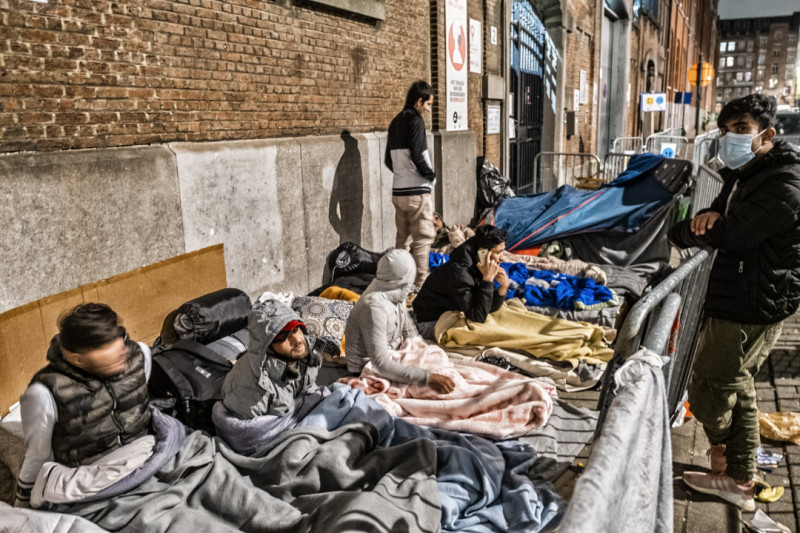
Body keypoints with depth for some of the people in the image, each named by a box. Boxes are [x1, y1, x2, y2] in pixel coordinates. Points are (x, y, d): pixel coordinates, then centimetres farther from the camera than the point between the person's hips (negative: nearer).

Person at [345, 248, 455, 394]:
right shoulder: (375, 307, -31)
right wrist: (427, 377, -40)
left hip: (392, 356, 9)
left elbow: (409, 333, 8)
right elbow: (382, 364, -36)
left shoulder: (396, 293, -4)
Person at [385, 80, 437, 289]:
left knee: (403, 238, 14)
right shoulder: (415, 120, -10)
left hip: (398, 191, 8)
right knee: (423, 237, -3)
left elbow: (388, 160, 16)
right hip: (417, 190, -8)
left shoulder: (395, 122, 15)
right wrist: (431, 176, -7)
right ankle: (420, 283, -2)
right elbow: (417, 156, -20)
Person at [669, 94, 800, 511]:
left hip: (750, 309, -10)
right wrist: (710, 215, -17)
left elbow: (730, 234, -26)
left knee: (708, 388, 2)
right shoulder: (743, 174, 12)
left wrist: (678, 233, -11)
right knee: (736, 390, 18)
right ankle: (739, 481, 32)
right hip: (736, 300, 10)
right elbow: (723, 220, 8)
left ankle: (724, 459, 28)